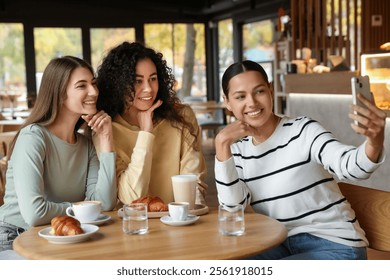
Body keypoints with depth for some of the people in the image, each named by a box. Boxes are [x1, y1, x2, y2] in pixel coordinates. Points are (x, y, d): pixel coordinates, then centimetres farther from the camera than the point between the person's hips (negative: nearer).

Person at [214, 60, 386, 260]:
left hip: (334, 245, -5)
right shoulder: (239, 148, 3)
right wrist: (222, 144, -16)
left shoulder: (303, 131, -12)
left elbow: (349, 166, -30)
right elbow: (233, 207, -10)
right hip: (283, 245, 6)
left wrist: (374, 143, -53)